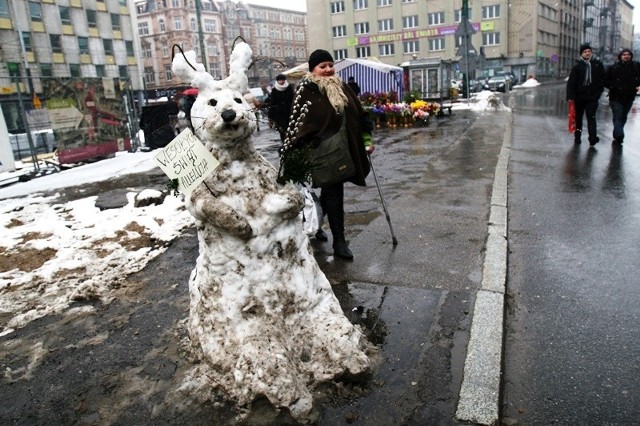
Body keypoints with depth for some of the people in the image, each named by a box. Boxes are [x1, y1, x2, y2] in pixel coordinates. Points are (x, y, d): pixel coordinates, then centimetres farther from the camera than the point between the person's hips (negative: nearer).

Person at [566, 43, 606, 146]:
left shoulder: (598, 65, 3)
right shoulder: (577, 66, -1)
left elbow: (602, 79, 8)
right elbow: (571, 82, -6)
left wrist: (599, 91, 0)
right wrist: (570, 96, -14)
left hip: (592, 97, -1)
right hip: (579, 97, 1)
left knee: (591, 117, -8)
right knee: (578, 117, 11)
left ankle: (593, 137, -13)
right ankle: (577, 137, 23)